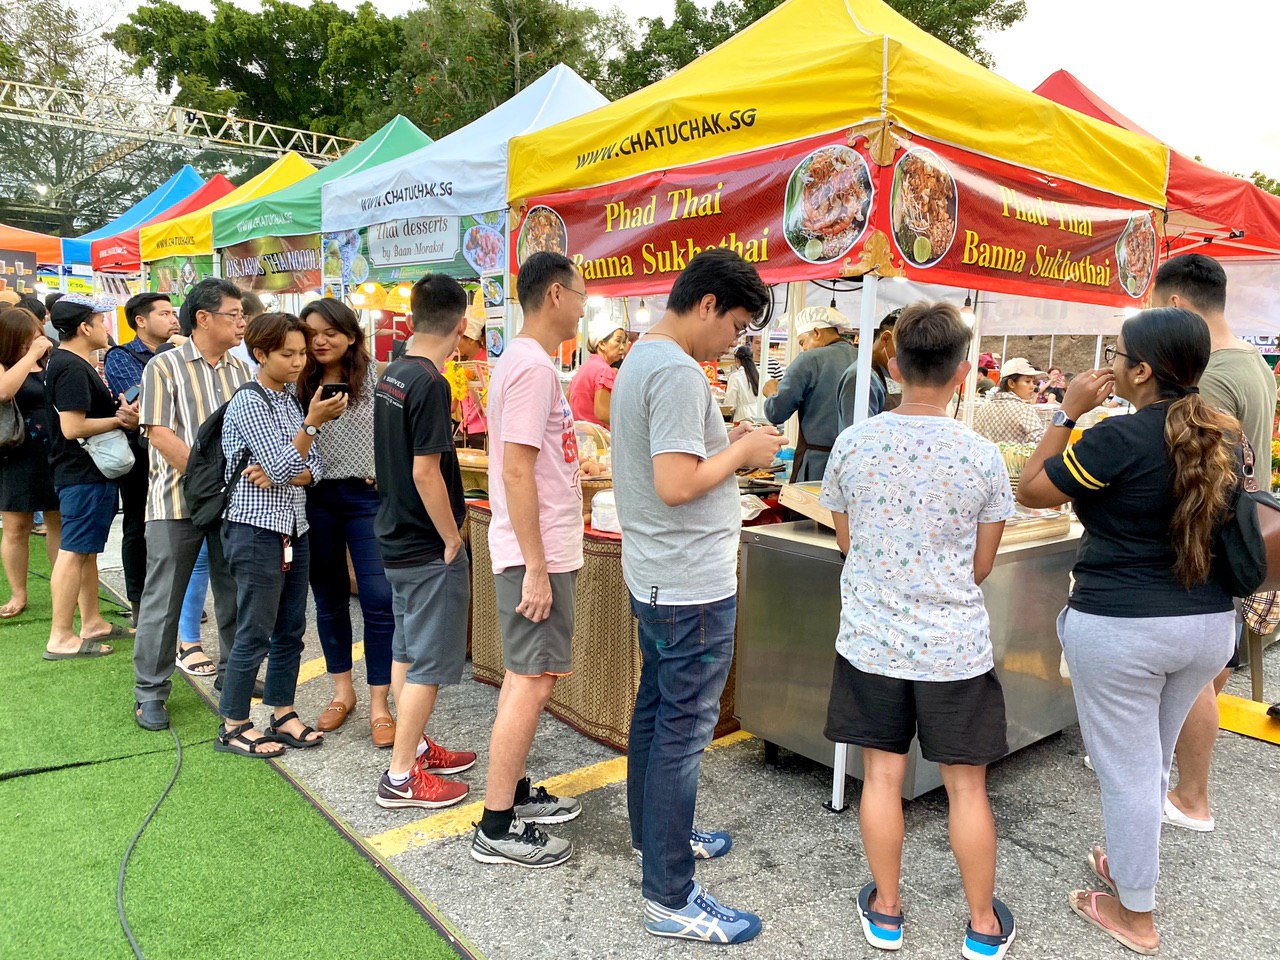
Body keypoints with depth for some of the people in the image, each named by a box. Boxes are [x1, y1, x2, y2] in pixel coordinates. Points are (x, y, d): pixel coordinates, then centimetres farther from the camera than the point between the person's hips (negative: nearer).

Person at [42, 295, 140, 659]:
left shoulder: (69, 362, 15)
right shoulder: (72, 368, -18)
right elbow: (73, 427, -24)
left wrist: (120, 410, 4)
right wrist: (119, 420, -14)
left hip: (89, 472, 11)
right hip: (83, 475, -11)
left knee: (87, 550, 16)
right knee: (73, 552, -6)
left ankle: (92, 624, 26)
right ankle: (60, 638, 0)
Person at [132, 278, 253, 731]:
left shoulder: (241, 371, 11)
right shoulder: (164, 367, -4)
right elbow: (161, 435, -11)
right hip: (177, 502, -4)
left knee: (235, 594, 12)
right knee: (164, 598, 3)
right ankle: (150, 692, 16)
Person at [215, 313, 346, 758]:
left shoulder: (292, 401, 12)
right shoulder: (249, 402, -11)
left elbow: (314, 468, 6)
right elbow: (282, 465, -18)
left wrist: (277, 475, -13)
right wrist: (313, 423, -25)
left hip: (294, 529, 8)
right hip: (256, 531, -8)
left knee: (291, 630, 12)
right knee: (254, 633, 0)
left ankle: (283, 715, 24)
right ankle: (233, 726, 14)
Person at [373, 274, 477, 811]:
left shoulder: (391, 374, 6)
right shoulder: (429, 383, -20)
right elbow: (425, 473, -23)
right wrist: (453, 541, -15)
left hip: (396, 538, 9)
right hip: (428, 546, -9)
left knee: (406, 649, 19)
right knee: (429, 662, 2)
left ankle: (415, 746, 33)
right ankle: (401, 776, 11)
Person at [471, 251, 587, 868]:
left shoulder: (525, 360, 14)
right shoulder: (533, 366, -18)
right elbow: (515, 472, -23)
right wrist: (536, 569, -22)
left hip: (543, 549, 10)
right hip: (538, 554, -10)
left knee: (527, 676, 17)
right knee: (532, 682, -3)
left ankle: (515, 792, 31)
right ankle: (497, 829, 8)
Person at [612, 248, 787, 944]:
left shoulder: (639, 358, 12)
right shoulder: (678, 373, -21)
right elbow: (676, 485, -27)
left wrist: (726, 443, 8)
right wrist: (741, 453, -13)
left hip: (654, 575, 11)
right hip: (692, 584, -11)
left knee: (655, 710, 21)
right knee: (684, 730, -2)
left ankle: (655, 833, 39)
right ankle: (670, 899, 10)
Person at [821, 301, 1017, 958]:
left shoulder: (853, 444, -7)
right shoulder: (982, 457, -10)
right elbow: (982, 566, 0)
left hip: (871, 639, 1)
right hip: (954, 646, -1)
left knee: (882, 775, 13)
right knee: (966, 786, 12)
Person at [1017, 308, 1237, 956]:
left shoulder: (1118, 437, -20)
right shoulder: (1227, 435, 2)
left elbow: (1030, 492, -10)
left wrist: (1068, 413, -7)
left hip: (1120, 627, -7)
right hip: (1212, 624, 7)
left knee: (1126, 770, 8)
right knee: (1152, 761, 24)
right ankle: (1131, 865, 44)